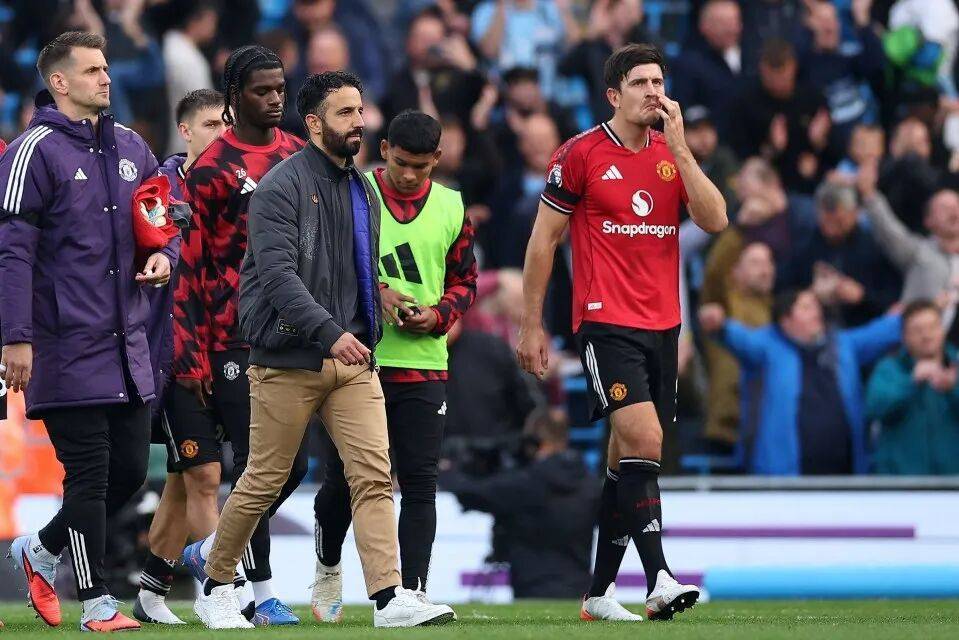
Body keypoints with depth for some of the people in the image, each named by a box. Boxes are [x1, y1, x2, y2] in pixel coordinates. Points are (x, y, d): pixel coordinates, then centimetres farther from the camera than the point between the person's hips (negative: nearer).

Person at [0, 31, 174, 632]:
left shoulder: (131, 147, 13)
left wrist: (165, 256, 2)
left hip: (128, 343, 7)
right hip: (68, 349, -7)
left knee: (130, 470, 9)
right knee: (89, 474, -4)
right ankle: (97, 603, 5)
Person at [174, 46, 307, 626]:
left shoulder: (299, 156, 12)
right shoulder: (212, 169, -6)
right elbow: (188, 268, -7)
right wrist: (192, 356, -11)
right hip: (237, 336, -6)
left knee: (292, 463, 5)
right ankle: (263, 592, 2)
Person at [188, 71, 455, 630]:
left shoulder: (364, 189, 15)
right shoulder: (282, 187, -9)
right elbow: (277, 274, -20)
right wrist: (329, 332, -30)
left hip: (354, 360, 6)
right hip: (288, 360, -6)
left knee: (375, 474, -8)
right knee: (265, 481, 3)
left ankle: (391, 597, -16)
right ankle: (215, 587, 20)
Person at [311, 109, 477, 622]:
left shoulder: (450, 207, 9)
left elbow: (464, 280, 15)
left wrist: (438, 315, -5)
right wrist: (374, 291, -16)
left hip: (424, 363, 2)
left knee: (420, 482, -3)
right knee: (343, 478, 5)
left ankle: (412, 592, -1)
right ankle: (328, 568, 30)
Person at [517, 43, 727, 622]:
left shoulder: (673, 154, 10)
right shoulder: (582, 153, -3)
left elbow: (715, 221, -4)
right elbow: (543, 239, 1)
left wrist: (679, 147, -9)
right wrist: (532, 326, 0)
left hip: (663, 326, 5)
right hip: (607, 323, -5)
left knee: (627, 457, 9)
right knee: (645, 442, -20)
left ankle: (599, 593, 17)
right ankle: (659, 580, -25)